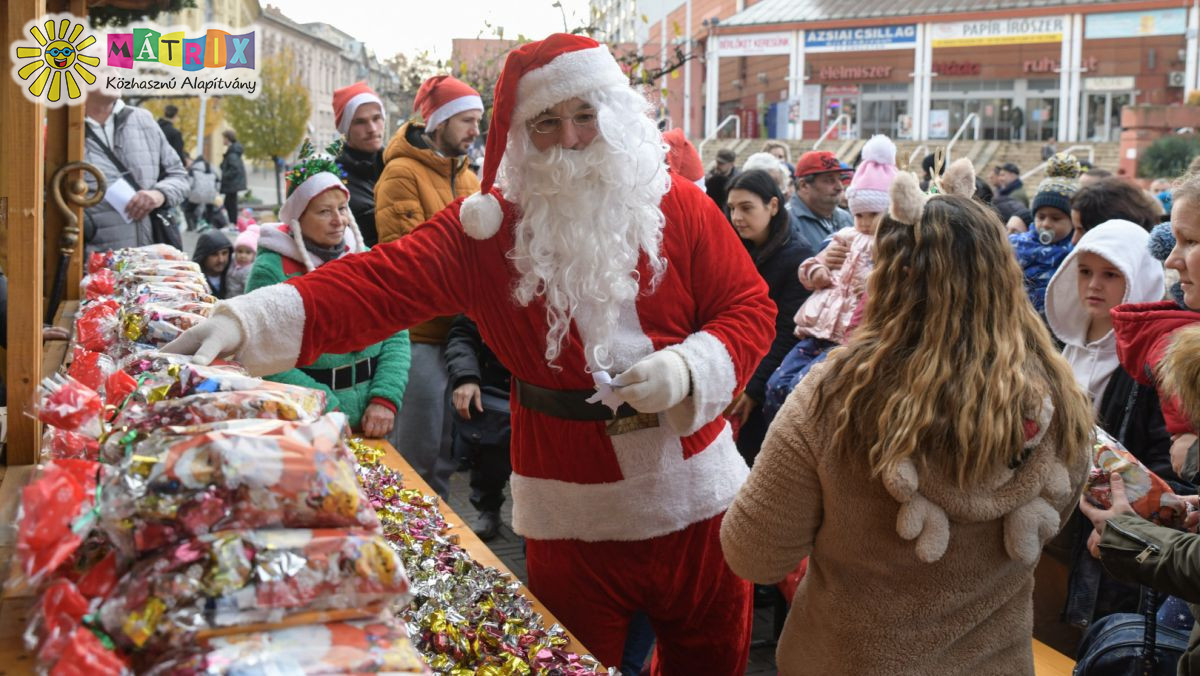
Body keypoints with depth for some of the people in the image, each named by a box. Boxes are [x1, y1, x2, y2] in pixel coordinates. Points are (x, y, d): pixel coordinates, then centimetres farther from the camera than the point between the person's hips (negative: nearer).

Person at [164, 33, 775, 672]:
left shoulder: (677, 205, -3)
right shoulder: (487, 228, -5)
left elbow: (749, 309, 1)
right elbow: (381, 283, -16)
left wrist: (687, 368, -19)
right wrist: (245, 322, -28)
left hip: (696, 497, 2)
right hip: (573, 514, -1)